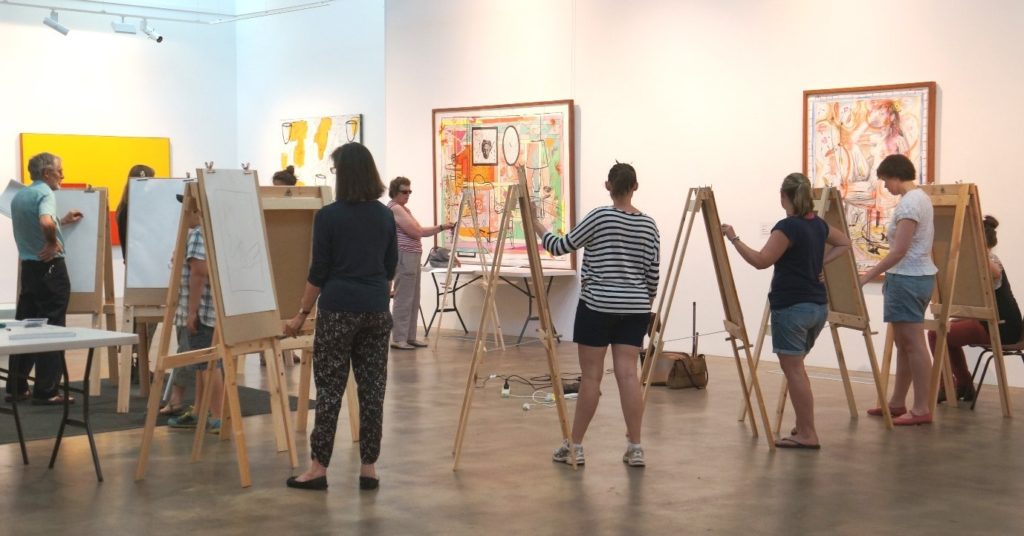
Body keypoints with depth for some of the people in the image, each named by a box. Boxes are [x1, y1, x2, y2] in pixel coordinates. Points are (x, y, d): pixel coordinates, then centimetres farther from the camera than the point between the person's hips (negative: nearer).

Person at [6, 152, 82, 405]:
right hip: (50, 268, -8)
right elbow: (46, 223, -34)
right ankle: (46, 391, -2)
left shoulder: (18, 197, 13)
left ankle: (16, 387, 15)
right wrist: (53, 243, -18)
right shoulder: (45, 193, -14)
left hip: (27, 267, 8)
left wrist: (62, 221, 25)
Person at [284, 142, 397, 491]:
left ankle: (318, 468, 7)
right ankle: (368, 468, 9)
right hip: (377, 310, 5)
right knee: (372, 387, 6)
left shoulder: (328, 216, -9)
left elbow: (319, 271, -8)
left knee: (329, 388, 2)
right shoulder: (385, 216, 6)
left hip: (338, 310, -4)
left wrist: (302, 313, 1)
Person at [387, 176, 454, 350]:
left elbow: (419, 232, 19)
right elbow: (415, 232, -16)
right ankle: (398, 339, -8)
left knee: (413, 300, 11)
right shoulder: (395, 208, -11)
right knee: (403, 299, -10)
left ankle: (410, 337, 15)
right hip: (404, 257, -10)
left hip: (412, 257, 10)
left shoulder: (404, 209, 21)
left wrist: (442, 227, 9)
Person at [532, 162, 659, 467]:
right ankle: (635, 448, 0)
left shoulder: (601, 217, -9)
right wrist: (647, 304, 19)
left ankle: (575, 447, 10)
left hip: (598, 306, -4)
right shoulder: (649, 225, 4)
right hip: (634, 309, 4)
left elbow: (560, 247, -5)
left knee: (591, 376, 1)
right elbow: (652, 274, 5)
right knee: (628, 374, 2)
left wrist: (535, 224, 9)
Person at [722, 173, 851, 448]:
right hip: (818, 306, 8)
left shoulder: (787, 227, -15)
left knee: (793, 369, -2)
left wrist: (733, 238, -14)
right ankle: (803, 426, 23)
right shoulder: (818, 224, 10)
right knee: (795, 367, 20)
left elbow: (761, 261, -20)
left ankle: (807, 435, -1)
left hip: (792, 308, -8)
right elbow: (844, 243, 27)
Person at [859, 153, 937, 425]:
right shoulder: (921, 197, 14)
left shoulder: (909, 202, -16)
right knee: (903, 343, 15)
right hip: (916, 275, 10)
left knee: (913, 343, -6)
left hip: (909, 279, -10)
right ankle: (897, 403, 22)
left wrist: (867, 276, -18)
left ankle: (921, 409, -3)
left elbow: (899, 251, -21)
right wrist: (890, 277, 19)